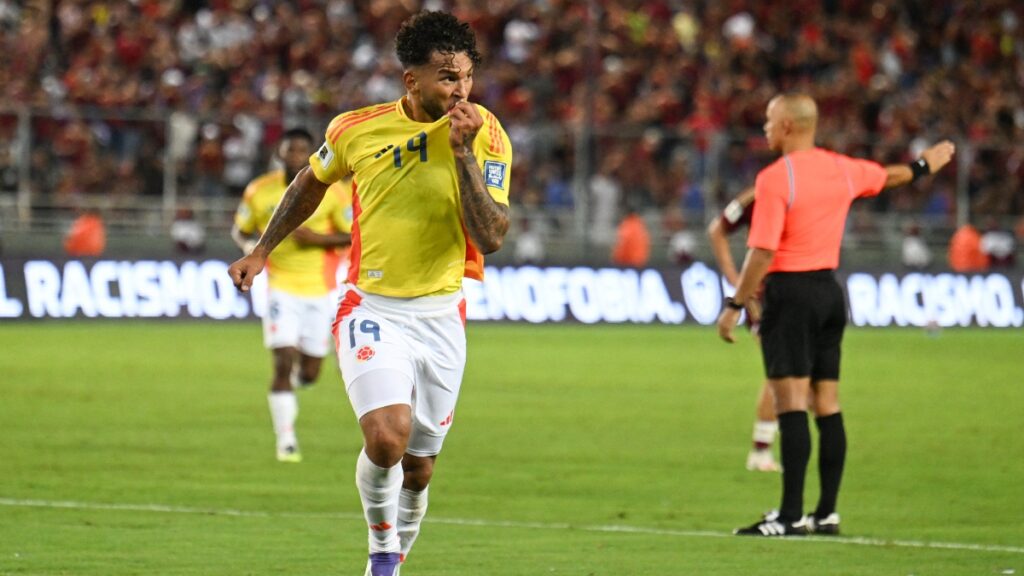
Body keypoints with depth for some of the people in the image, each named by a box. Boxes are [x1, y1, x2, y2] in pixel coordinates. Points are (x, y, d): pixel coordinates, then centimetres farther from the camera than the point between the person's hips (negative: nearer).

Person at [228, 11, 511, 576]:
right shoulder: (356, 129, -6)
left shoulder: (486, 136, -9)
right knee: (387, 437, -25)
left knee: (417, 469, 9)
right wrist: (262, 250, 17)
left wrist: (463, 152, -24)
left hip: (441, 317, 1)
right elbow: (312, 181, 16)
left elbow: (491, 238, -18)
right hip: (373, 311, -1)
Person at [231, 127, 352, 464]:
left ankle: (286, 385, 43)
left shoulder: (330, 191, -5)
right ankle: (286, 441, -7)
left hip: (318, 290, 1)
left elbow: (353, 235, 0)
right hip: (281, 287, -1)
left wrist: (318, 238, -17)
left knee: (309, 373, 6)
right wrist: (250, 247, -13)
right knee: (284, 364, -15)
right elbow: (240, 231, 10)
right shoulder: (260, 191, -3)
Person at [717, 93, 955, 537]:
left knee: (790, 400, -11)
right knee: (827, 403, 9)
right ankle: (827, 513, 10)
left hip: (789, 291, -7)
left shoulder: (775, 178, -14)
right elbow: (887, 176, 29)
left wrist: (735, 305, -12)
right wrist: (923, 165, 50)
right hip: (829, 288, 8)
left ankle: (791, 516, -16)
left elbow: (762, 252, -18)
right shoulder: (842, 169, 8)